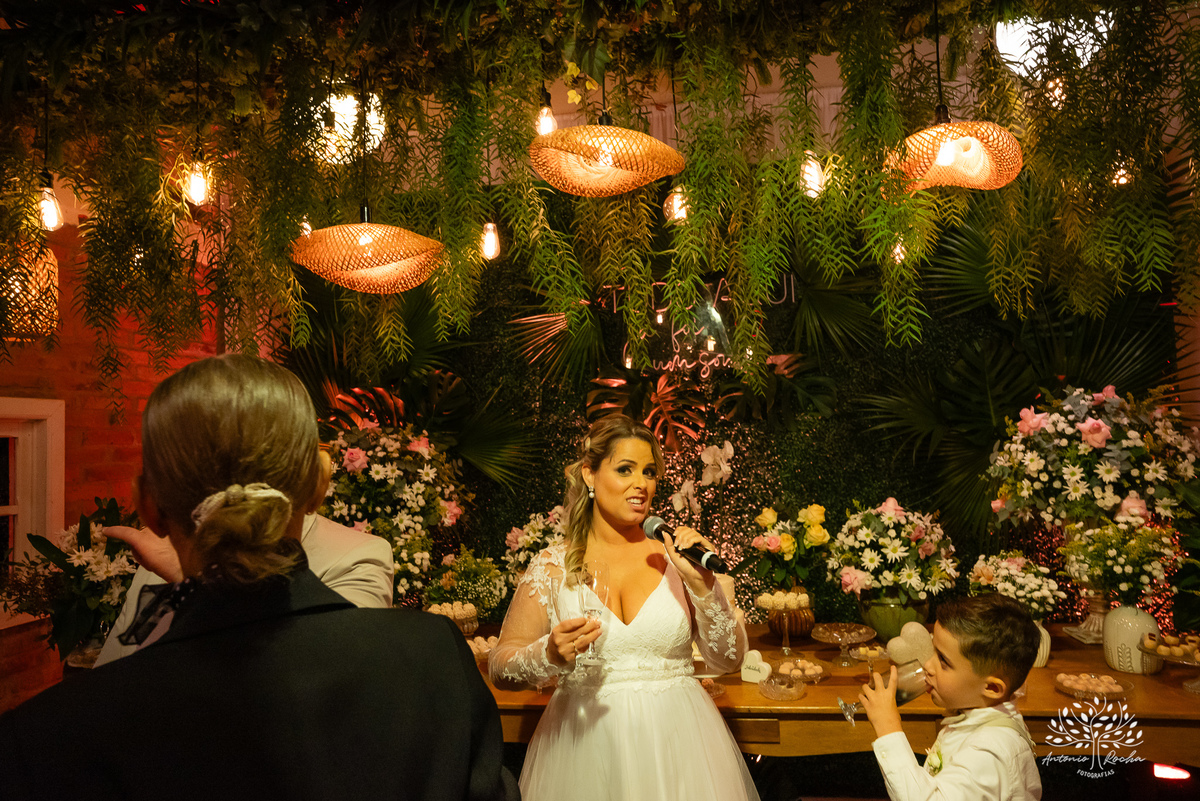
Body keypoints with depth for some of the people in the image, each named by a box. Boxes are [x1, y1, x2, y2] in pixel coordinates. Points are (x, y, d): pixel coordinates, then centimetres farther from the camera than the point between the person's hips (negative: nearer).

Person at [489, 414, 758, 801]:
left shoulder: (674, 556, -1)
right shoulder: (552, 566, -2)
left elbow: (729, 659, -1)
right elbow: (500, 667, -2)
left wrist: (702, 585, -15)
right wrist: (549, 656, -22)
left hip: (676, 744, 1)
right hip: (584, 746, 0)